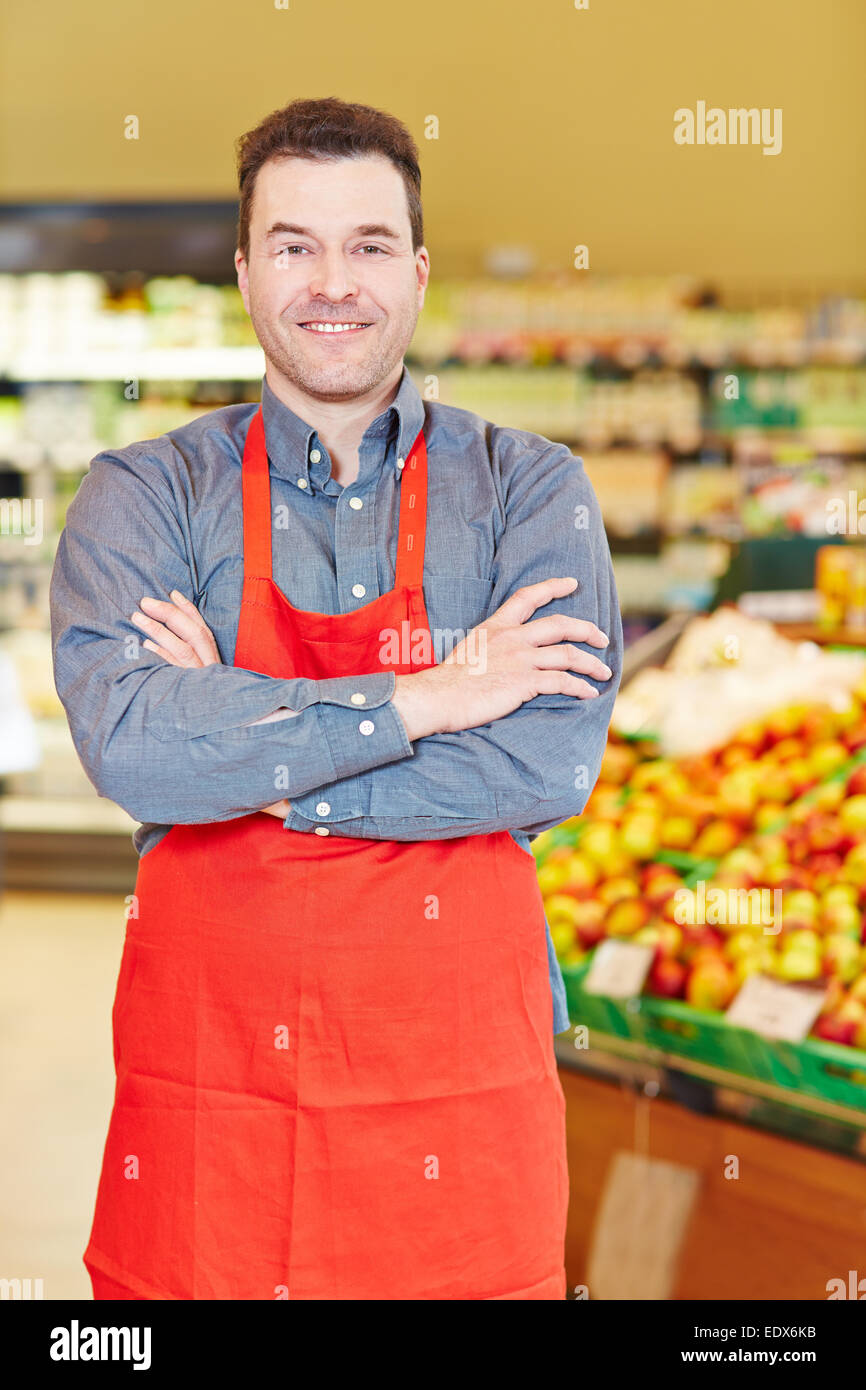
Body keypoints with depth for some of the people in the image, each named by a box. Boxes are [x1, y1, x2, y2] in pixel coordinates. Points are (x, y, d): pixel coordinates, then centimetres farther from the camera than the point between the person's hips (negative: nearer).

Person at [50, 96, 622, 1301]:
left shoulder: (527, 489, 2)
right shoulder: (144, 497, 2)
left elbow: (553, 764, -13)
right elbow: (125, 742, -16)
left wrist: (237, 745, -13)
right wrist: (427, 700, -16)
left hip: (456, 1072, 0)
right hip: (205, 1084, 0)